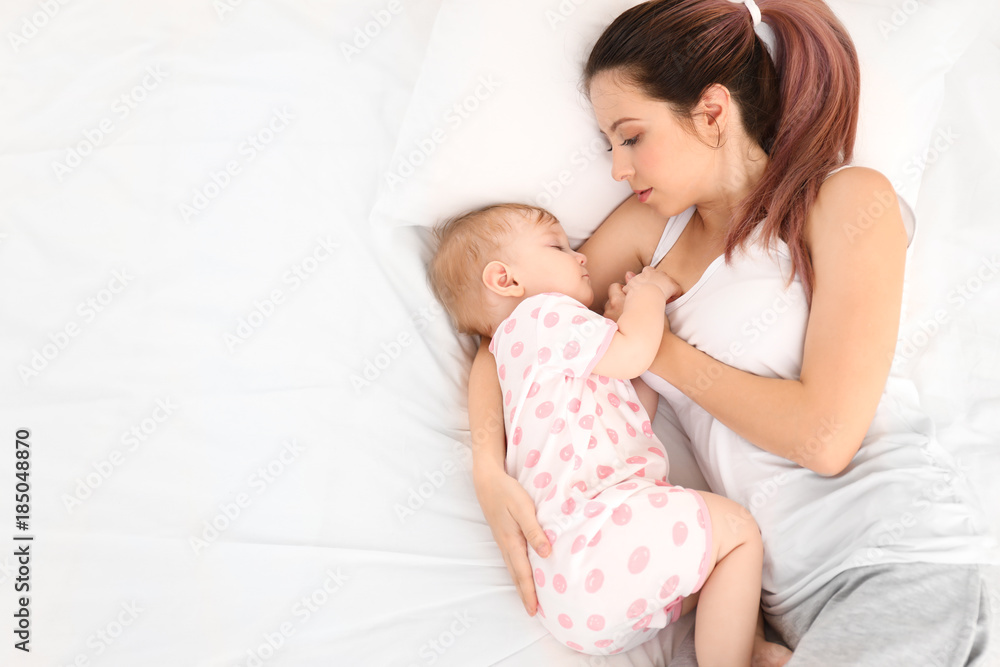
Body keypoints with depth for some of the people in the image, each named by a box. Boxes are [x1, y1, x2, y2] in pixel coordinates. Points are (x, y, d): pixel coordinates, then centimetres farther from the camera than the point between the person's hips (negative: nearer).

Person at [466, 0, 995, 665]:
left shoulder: (850, 200, -7)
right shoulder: (651, 224, 8)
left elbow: (824, 438, -16)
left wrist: (658, 345, -7)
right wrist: (490, 473, -9)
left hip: (896, 554, -4)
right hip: (773, 580, 4)